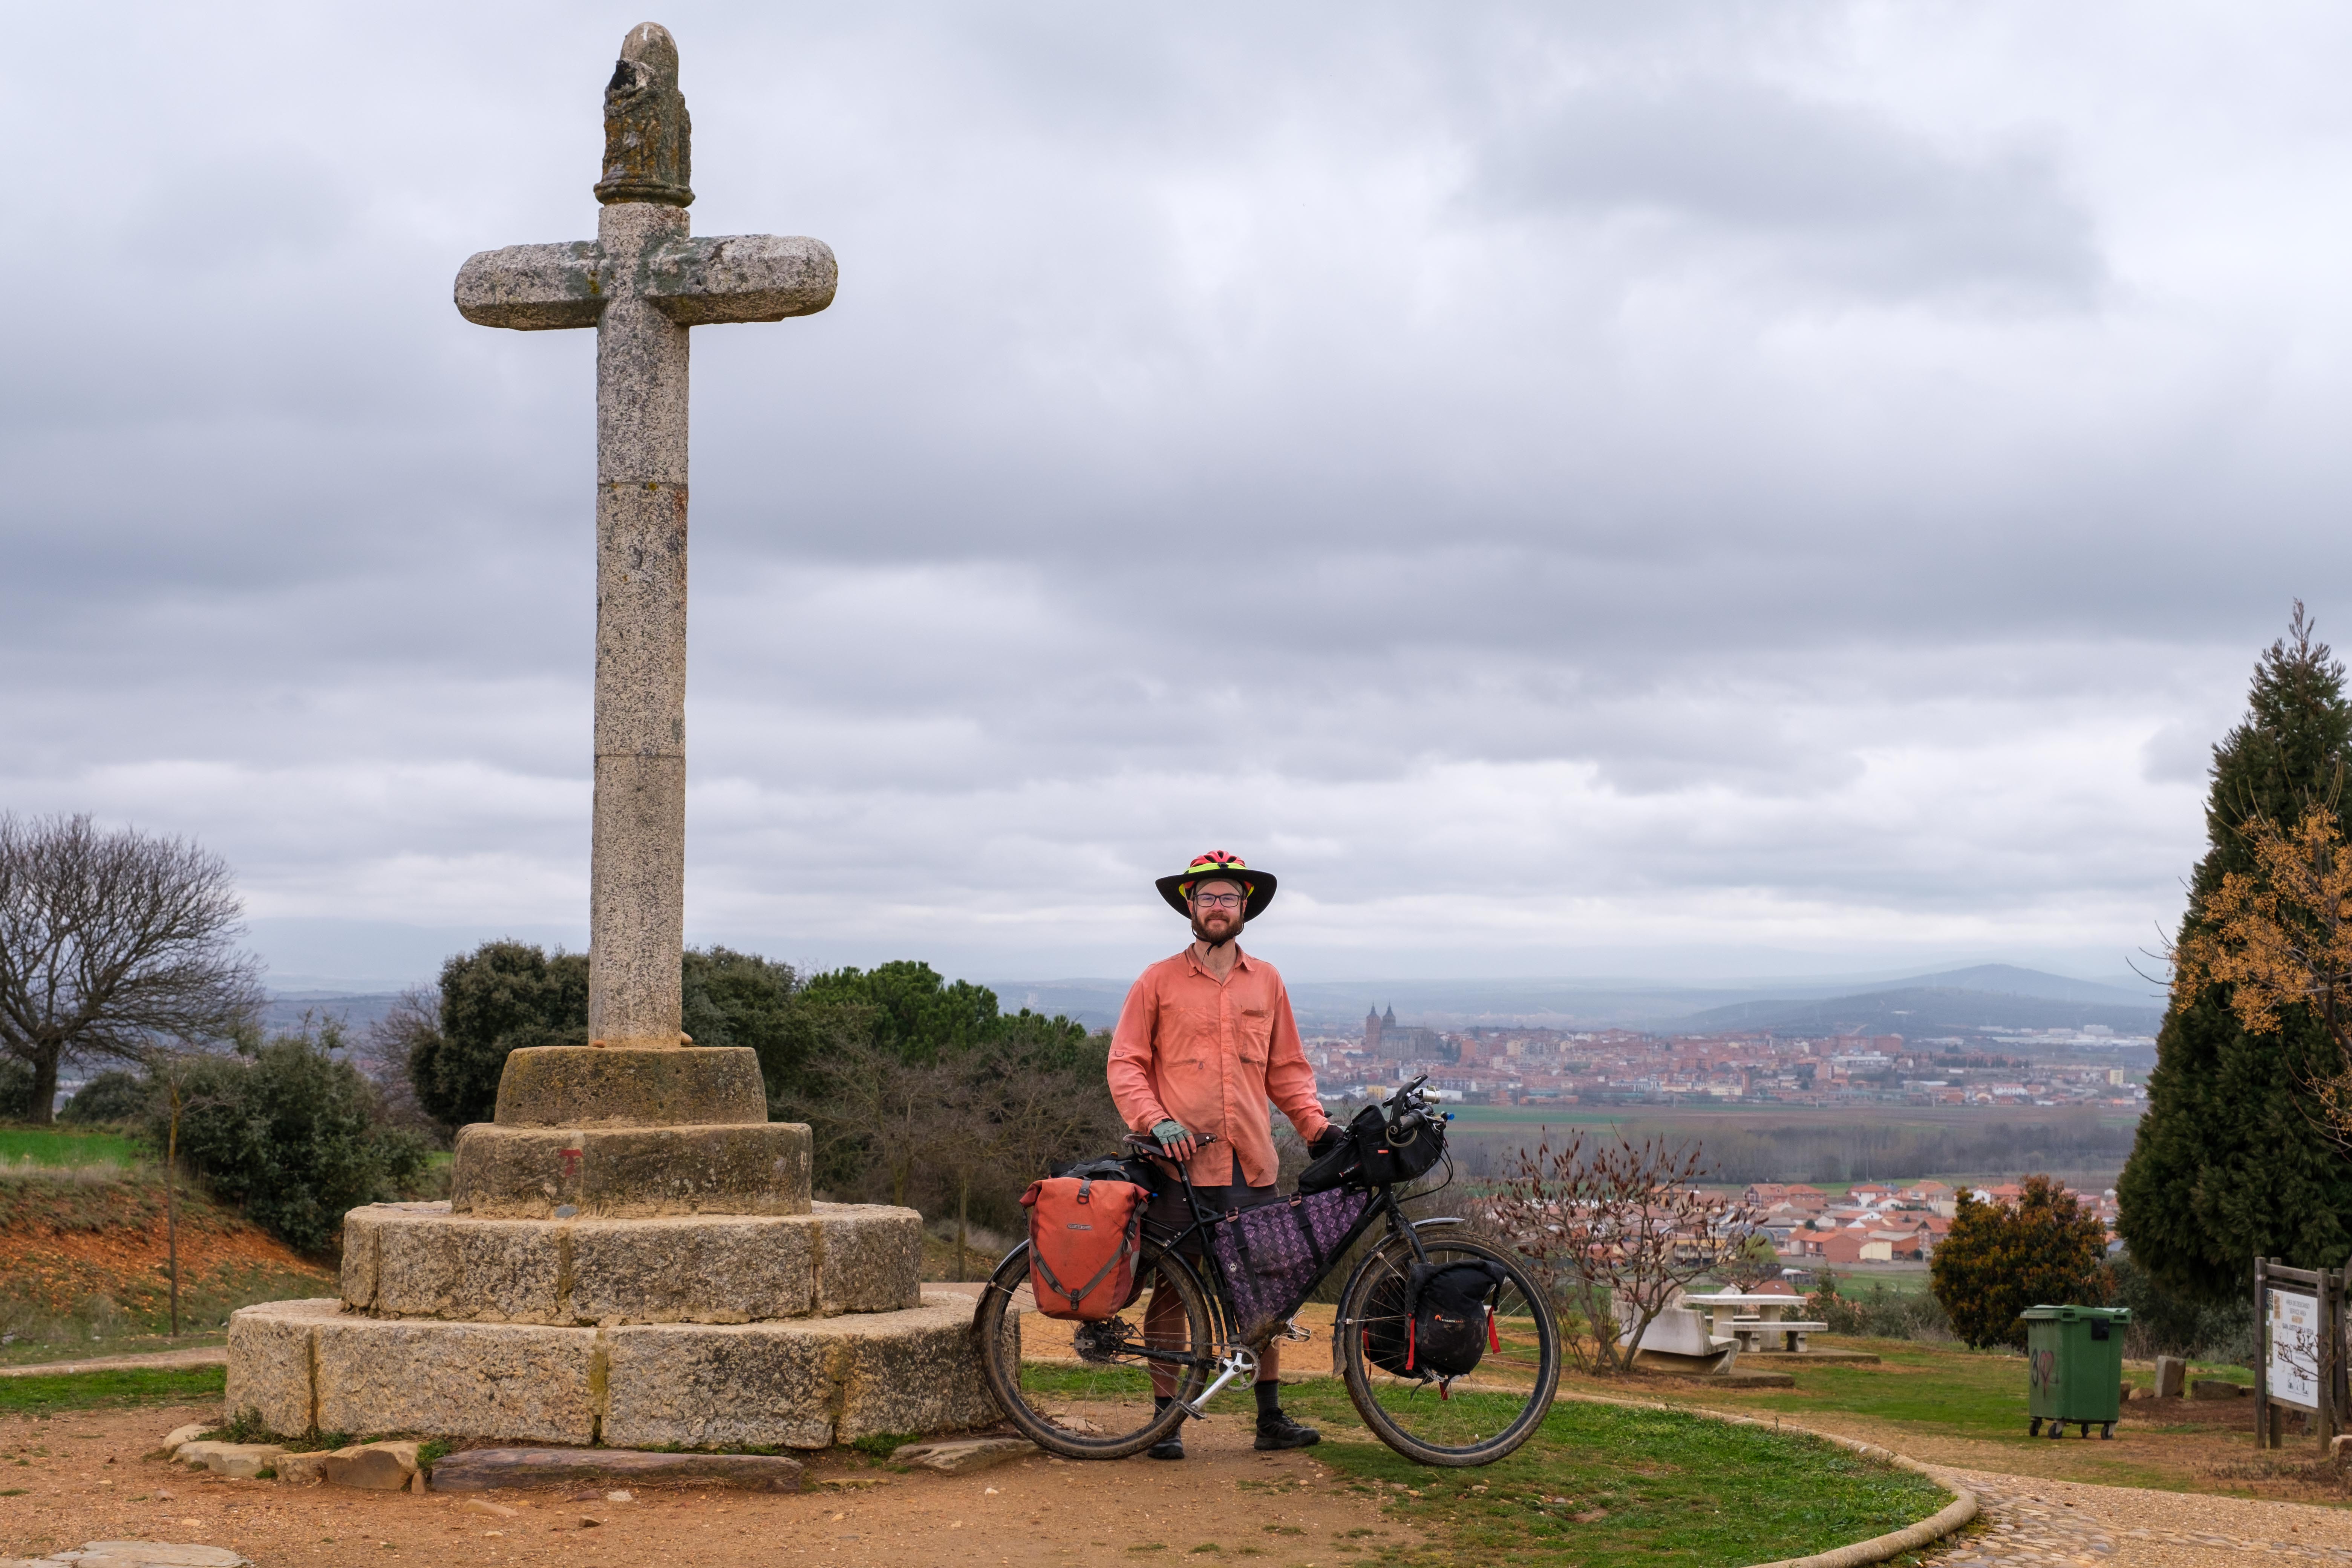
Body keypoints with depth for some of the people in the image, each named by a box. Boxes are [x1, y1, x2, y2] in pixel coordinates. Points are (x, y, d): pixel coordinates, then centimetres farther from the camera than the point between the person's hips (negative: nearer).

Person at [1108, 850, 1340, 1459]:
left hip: (1251, 1164, 3)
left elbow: (1286, 1070, 17)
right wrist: (1156, 1122, -12)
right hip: (1182, 1163, -3)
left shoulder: (1266, 982, 13)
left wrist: (1318, 1127, 3)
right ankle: (1166, 1421, 8)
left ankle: (1271, 1418, 14)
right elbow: (1125, 1065, 3)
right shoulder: (1159, 982, 4)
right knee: (1172, 1290, 1)